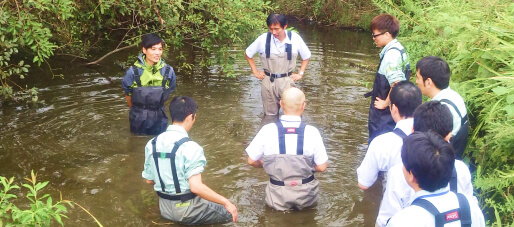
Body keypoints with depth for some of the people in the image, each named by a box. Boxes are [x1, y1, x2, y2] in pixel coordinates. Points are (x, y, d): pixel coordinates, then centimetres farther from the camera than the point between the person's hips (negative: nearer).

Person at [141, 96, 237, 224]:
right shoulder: (190, 148, -23)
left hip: (164, 209, 7)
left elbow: (149, 180, 7)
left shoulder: (151, 144, -3)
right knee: (229, 213, 12)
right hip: (187, 211, -7)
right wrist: (225, 202, -21)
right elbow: (196, 187, -29)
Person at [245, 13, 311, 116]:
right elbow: (248, 53, 10)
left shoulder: (295, 38, -6)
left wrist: (300, 74, 5)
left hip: (287, 81, -1)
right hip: (268, 82, 1)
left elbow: (306, 56, 12)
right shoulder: (263, 39, -7)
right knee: (270, 115, 11)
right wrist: (255, 72, 7)